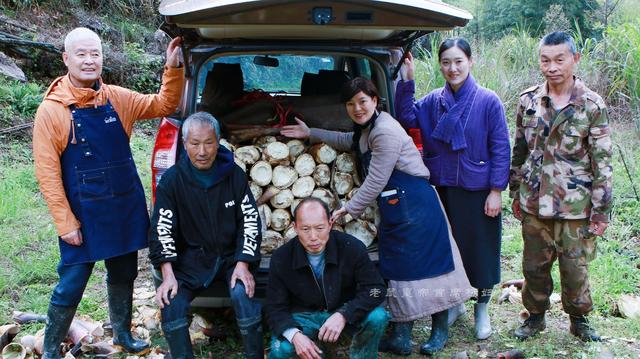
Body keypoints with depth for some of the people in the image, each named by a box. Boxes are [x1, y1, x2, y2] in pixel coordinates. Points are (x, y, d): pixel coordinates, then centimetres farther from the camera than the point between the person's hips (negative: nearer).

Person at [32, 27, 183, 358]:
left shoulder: (118, 98, 1)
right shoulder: (51, 109, -11)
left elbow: (162, 106, 9)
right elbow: (47, 172, -11)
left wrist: (173, 69, -6)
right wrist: (65, 223, -13)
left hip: (126, 208, 5)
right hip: (84, 215, -4)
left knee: (123, 276, 19)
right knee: (70, 287, 4)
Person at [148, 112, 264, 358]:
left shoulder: (234, 174, -3)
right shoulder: (172, 179, -5)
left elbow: (250, 221, -2)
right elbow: (161, 229, -7)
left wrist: (243, 264, -14)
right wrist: (168, 275, -19)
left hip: (232, 255, 0)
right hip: (191, 257, 1)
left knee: (243, 294, -28)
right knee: (170, 301, -23)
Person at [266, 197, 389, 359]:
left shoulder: (352, 247, -18)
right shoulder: (281, 259, -15)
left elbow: (375, 289, -17)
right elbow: (276, 308, -11)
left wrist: (343, 315, -34)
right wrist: (295, 335, -32)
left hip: (345, 314, 0)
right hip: (304, 316, 0)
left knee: (377, 317, -29)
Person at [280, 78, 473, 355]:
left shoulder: (385, 130, -16)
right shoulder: (364, 130, 15)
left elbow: (376, 181, -17)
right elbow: (347, 141, 39)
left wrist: (350, 209, -9)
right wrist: (311, 133, 35)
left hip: (413, 205, -10)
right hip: (393, 208, 10)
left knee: (423, 264, -2)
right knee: (399, 268, 9)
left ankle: (440, 330, 12)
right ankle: (400, 337, 14)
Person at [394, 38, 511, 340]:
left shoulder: (488, 101, -9)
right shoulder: (433, 101, 2)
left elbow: (500, 149, -8)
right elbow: (406, 118, -12)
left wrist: (496, 190, -11)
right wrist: (407, 80, -17)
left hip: (478, 191, -3)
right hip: (443, 190, 4)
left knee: (481, 249, 8)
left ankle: (482, 308, 28)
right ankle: (454, 302, 35)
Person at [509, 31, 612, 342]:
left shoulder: (592, 105, -8)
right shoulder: (528, 100, 2)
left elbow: (602, 162, -6)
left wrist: (601, 211, -7)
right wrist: (516, 194, 11)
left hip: (575, 206, -3)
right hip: (534, 203, 3)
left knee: (575, 267, 8)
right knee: (534, 266, 13)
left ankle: (578, 319, 31)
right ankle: (535, 316, 32)